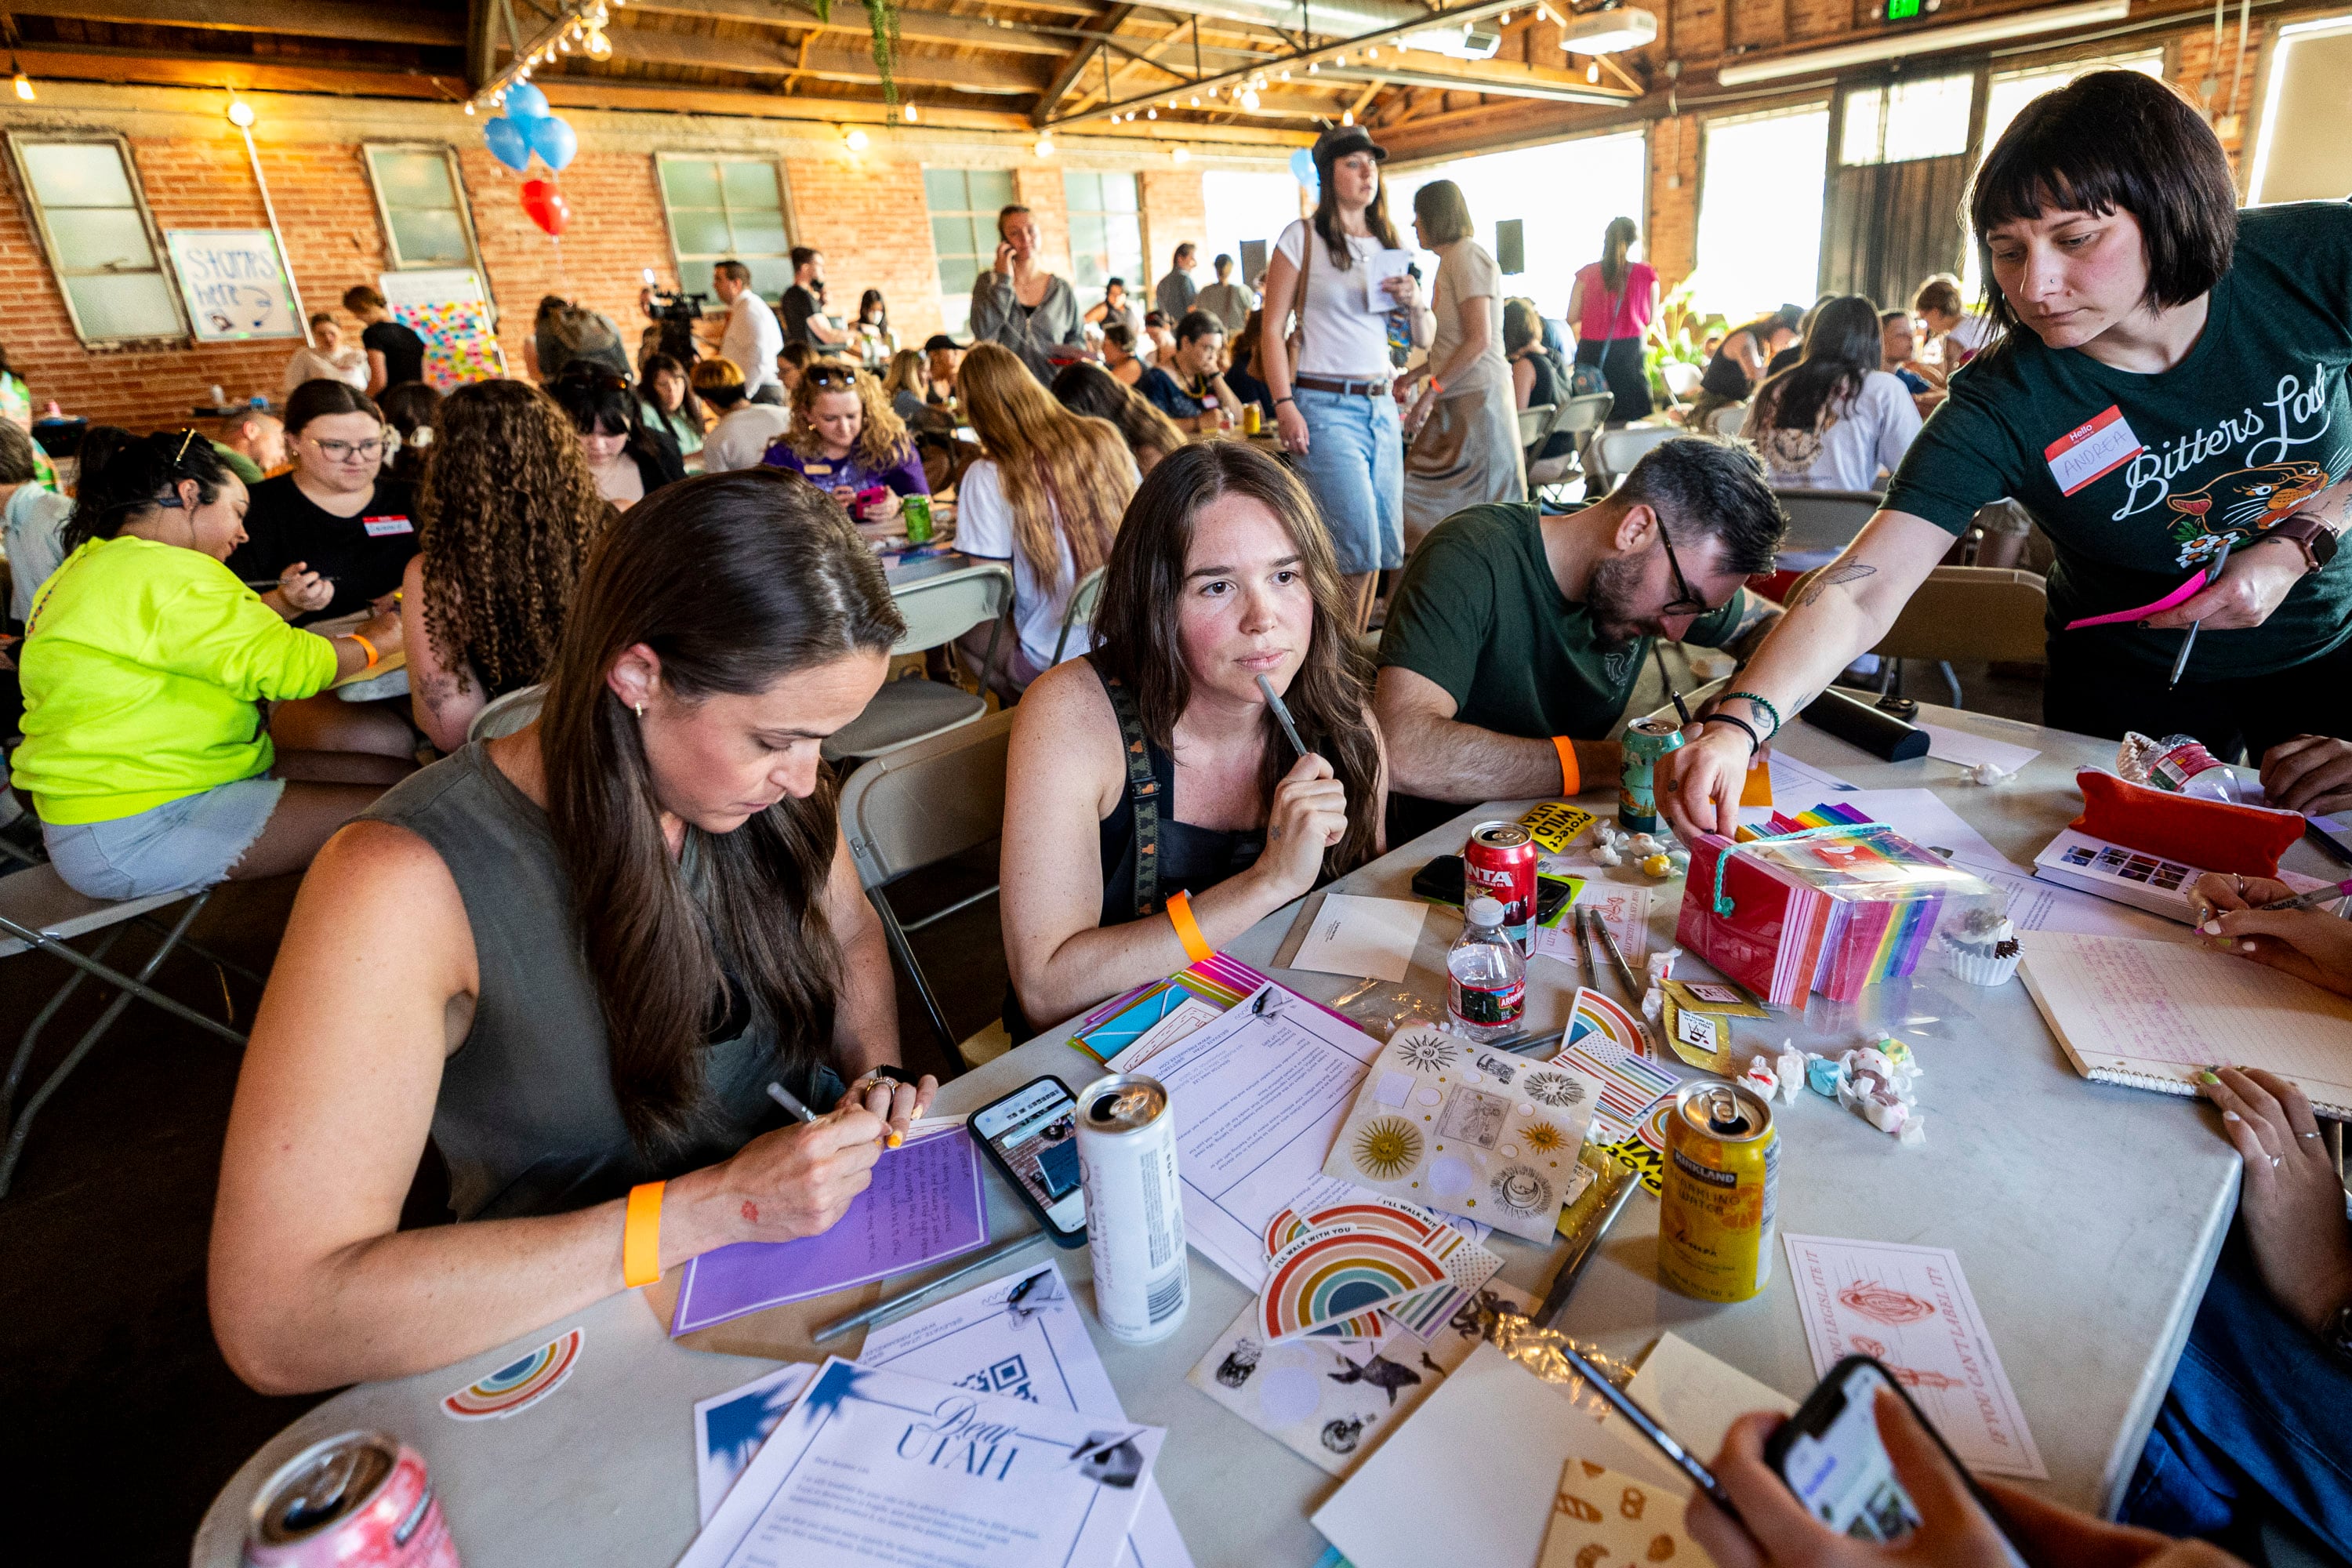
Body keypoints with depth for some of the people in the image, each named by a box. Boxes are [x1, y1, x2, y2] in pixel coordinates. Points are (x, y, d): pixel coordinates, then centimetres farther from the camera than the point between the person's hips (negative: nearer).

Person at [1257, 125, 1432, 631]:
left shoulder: (1386, 244, 17)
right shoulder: (1302, 238, 2)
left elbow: (1424, 339, 20)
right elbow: (1272, 332, -3)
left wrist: (1415, 303, -1)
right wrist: (1285, 407, -14)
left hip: (1381, 404, 6)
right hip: (1326, 405, -6)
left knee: (1383, 545, 4)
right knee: (1357, 547, -13)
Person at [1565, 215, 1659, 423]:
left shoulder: (1586, 273, 2)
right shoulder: (1646, 274, 1)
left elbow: (1572, 317, 4)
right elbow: (1652, 319, 9)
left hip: (1591, 352, 1)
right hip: (1630, 350, -1)